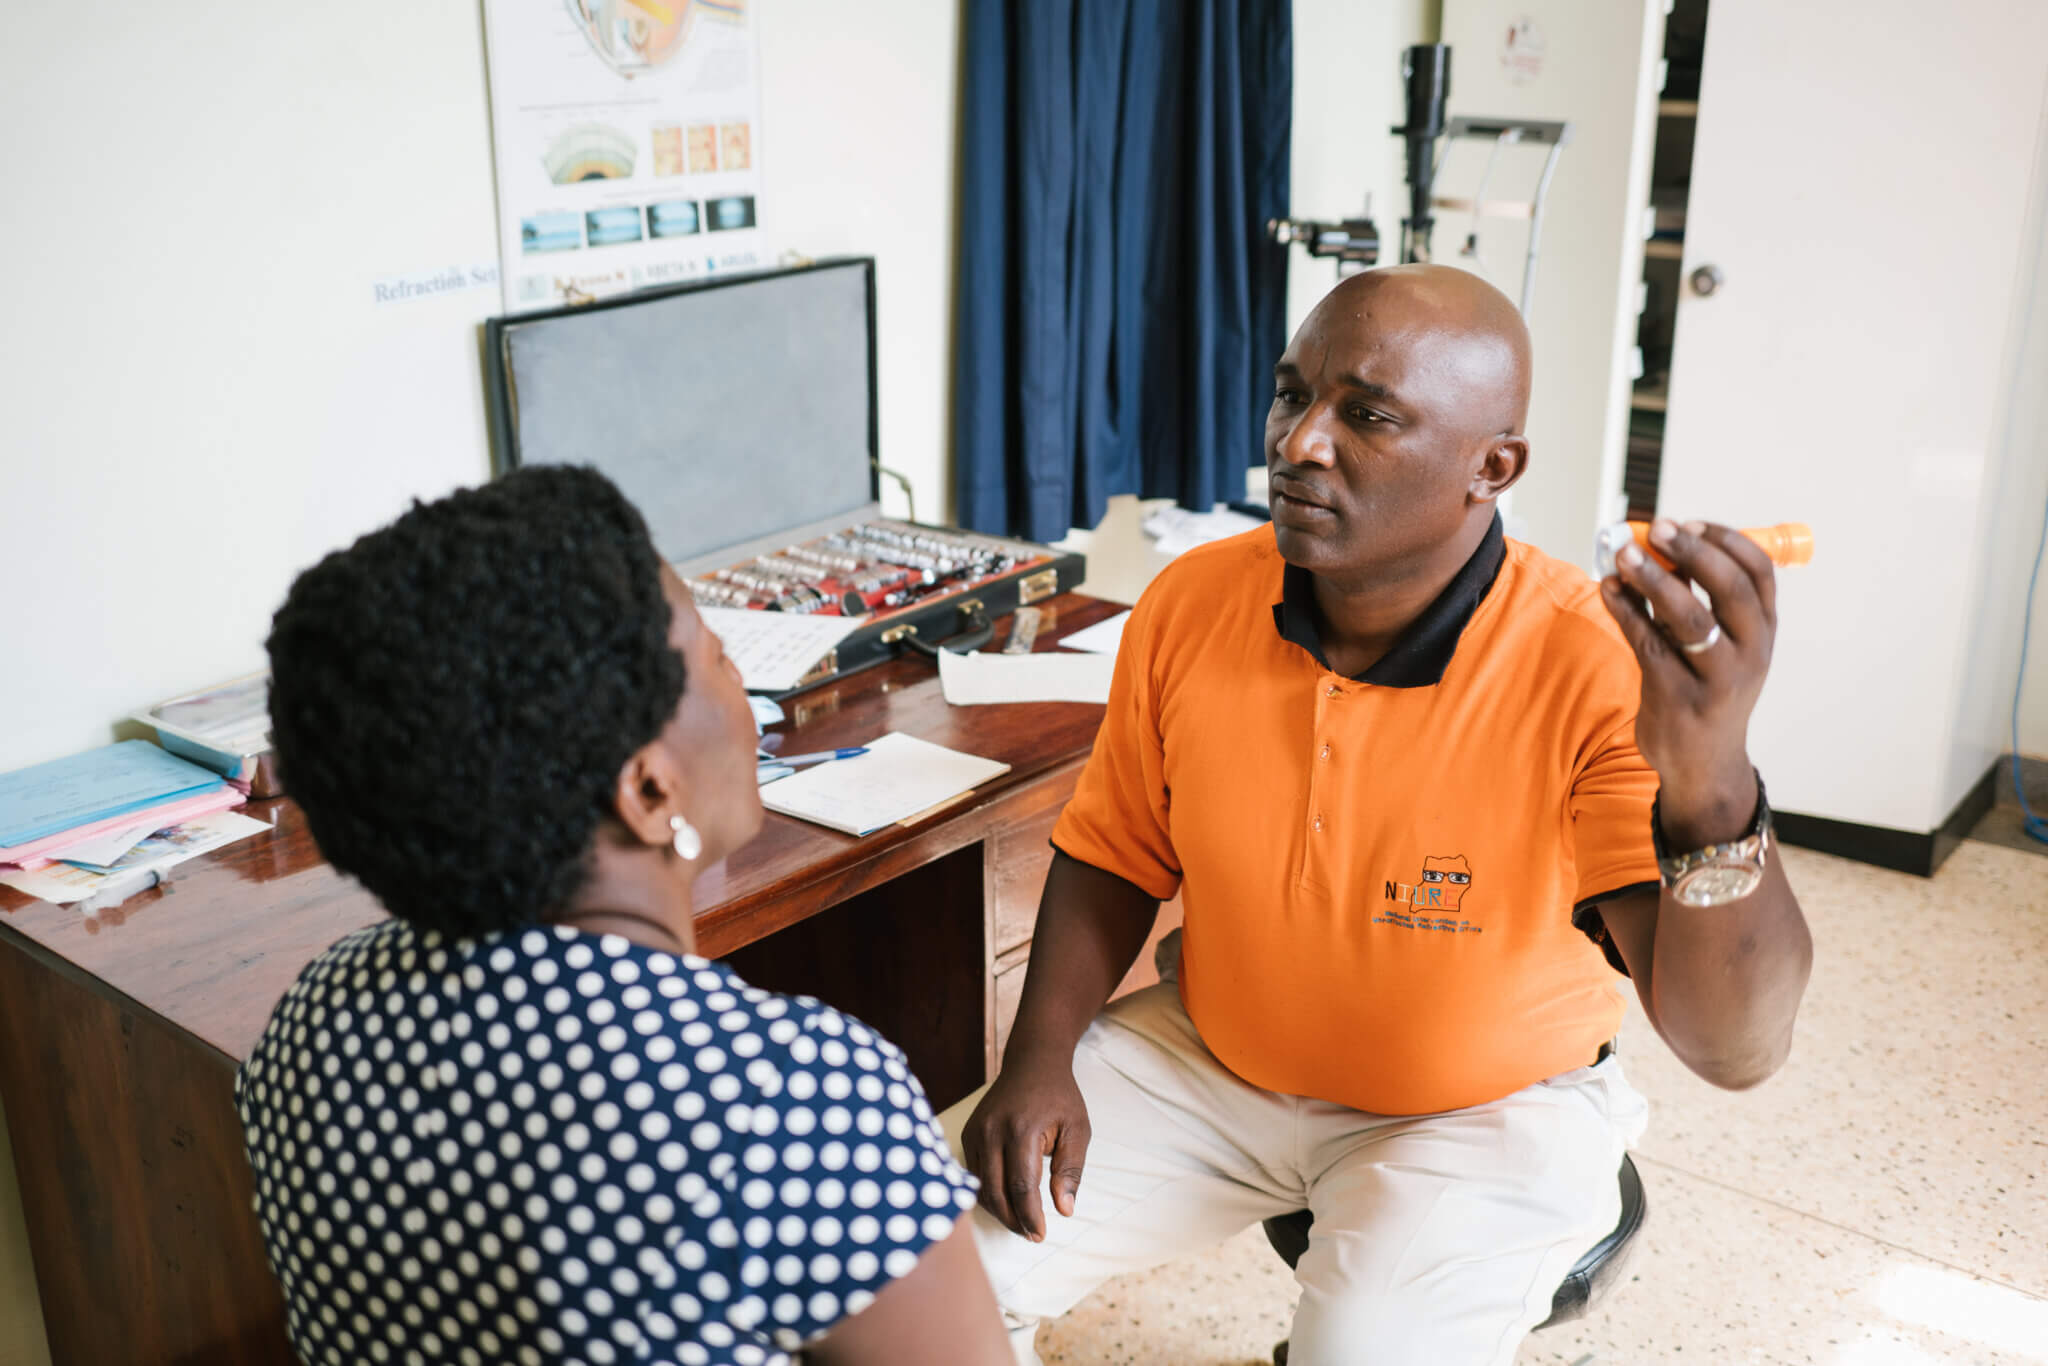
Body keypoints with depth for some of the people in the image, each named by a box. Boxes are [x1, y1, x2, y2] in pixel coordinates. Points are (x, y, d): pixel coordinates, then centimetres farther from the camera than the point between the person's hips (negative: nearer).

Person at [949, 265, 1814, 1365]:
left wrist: (1711, 792, -51)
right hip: (1212, 1059, 3)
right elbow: (1116, 857, 4)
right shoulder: (1190, 604, -11)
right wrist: (1040, 1056, -11)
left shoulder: (1595, 669, -25)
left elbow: (1737, 1046, -33)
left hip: (1485, 1106, -3)